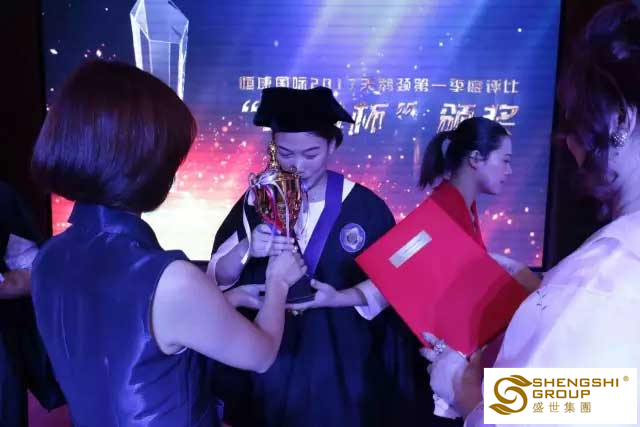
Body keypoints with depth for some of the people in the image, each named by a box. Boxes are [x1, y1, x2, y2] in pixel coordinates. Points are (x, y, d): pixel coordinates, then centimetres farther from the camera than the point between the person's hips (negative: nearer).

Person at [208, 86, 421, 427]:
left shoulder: (364, 206, -10)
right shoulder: (258, 202, -5)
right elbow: (218, 278, -7)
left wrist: (341, 297, -22)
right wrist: (246, 249, -27)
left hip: (341, 362, -1)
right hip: (268, 360, 2)